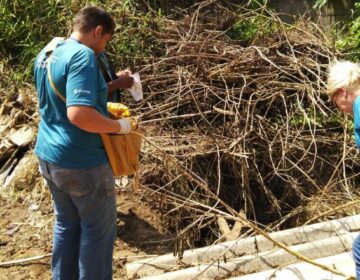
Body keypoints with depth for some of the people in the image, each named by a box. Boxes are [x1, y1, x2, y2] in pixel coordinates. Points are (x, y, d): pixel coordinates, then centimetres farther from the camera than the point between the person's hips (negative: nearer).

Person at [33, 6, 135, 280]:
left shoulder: (44, 54, 7)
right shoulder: (82, 55, -21)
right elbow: (80, 114, -33)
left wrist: (114, 84, 17)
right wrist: (120, 126, -19)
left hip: (49, 156, 9)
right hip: (82, 163, -9)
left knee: (66, 224, 23)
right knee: (98, 229, 10)